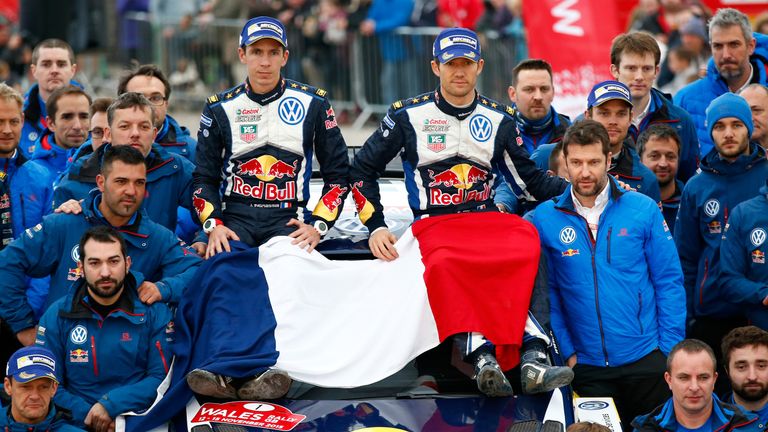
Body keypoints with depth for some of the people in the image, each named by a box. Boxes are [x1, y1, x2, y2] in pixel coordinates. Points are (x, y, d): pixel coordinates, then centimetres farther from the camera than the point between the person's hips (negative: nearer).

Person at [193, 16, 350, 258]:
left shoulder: (312, 103, 5)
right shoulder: (219, 108, 7)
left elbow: (337, 174, 9)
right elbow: (205, 177, 11)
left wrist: (318, 226, -4)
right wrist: (213, 225, -7)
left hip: (288, 219, -1)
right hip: (235, 217, 1)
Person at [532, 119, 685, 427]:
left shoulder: (643, 209, -2)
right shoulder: (545, 218, -1)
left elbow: (669, 282, 0)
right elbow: (549, 292, 4)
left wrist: (671, 349, -5)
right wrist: (567, 350, -2)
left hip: (646, 357, -1)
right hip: (586, 364, 1)